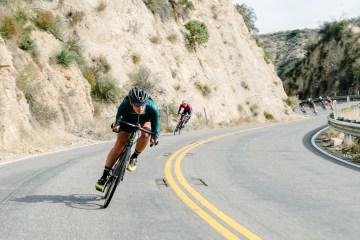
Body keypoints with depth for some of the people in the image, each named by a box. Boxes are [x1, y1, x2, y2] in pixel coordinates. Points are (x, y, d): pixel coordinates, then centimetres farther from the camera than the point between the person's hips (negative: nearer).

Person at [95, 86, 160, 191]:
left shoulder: (152, 107, -39)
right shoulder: (125, 105, -38)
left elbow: (156, 124, -23)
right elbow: (119, 117, -20)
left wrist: (155, 137, -33)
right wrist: (116, 125, -37)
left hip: (145, 119, 0)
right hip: (129, 118, 0)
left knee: (145, 135, -32)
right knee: (120, 143, -15)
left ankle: (134, 157, -1)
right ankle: (104, 176, -10)